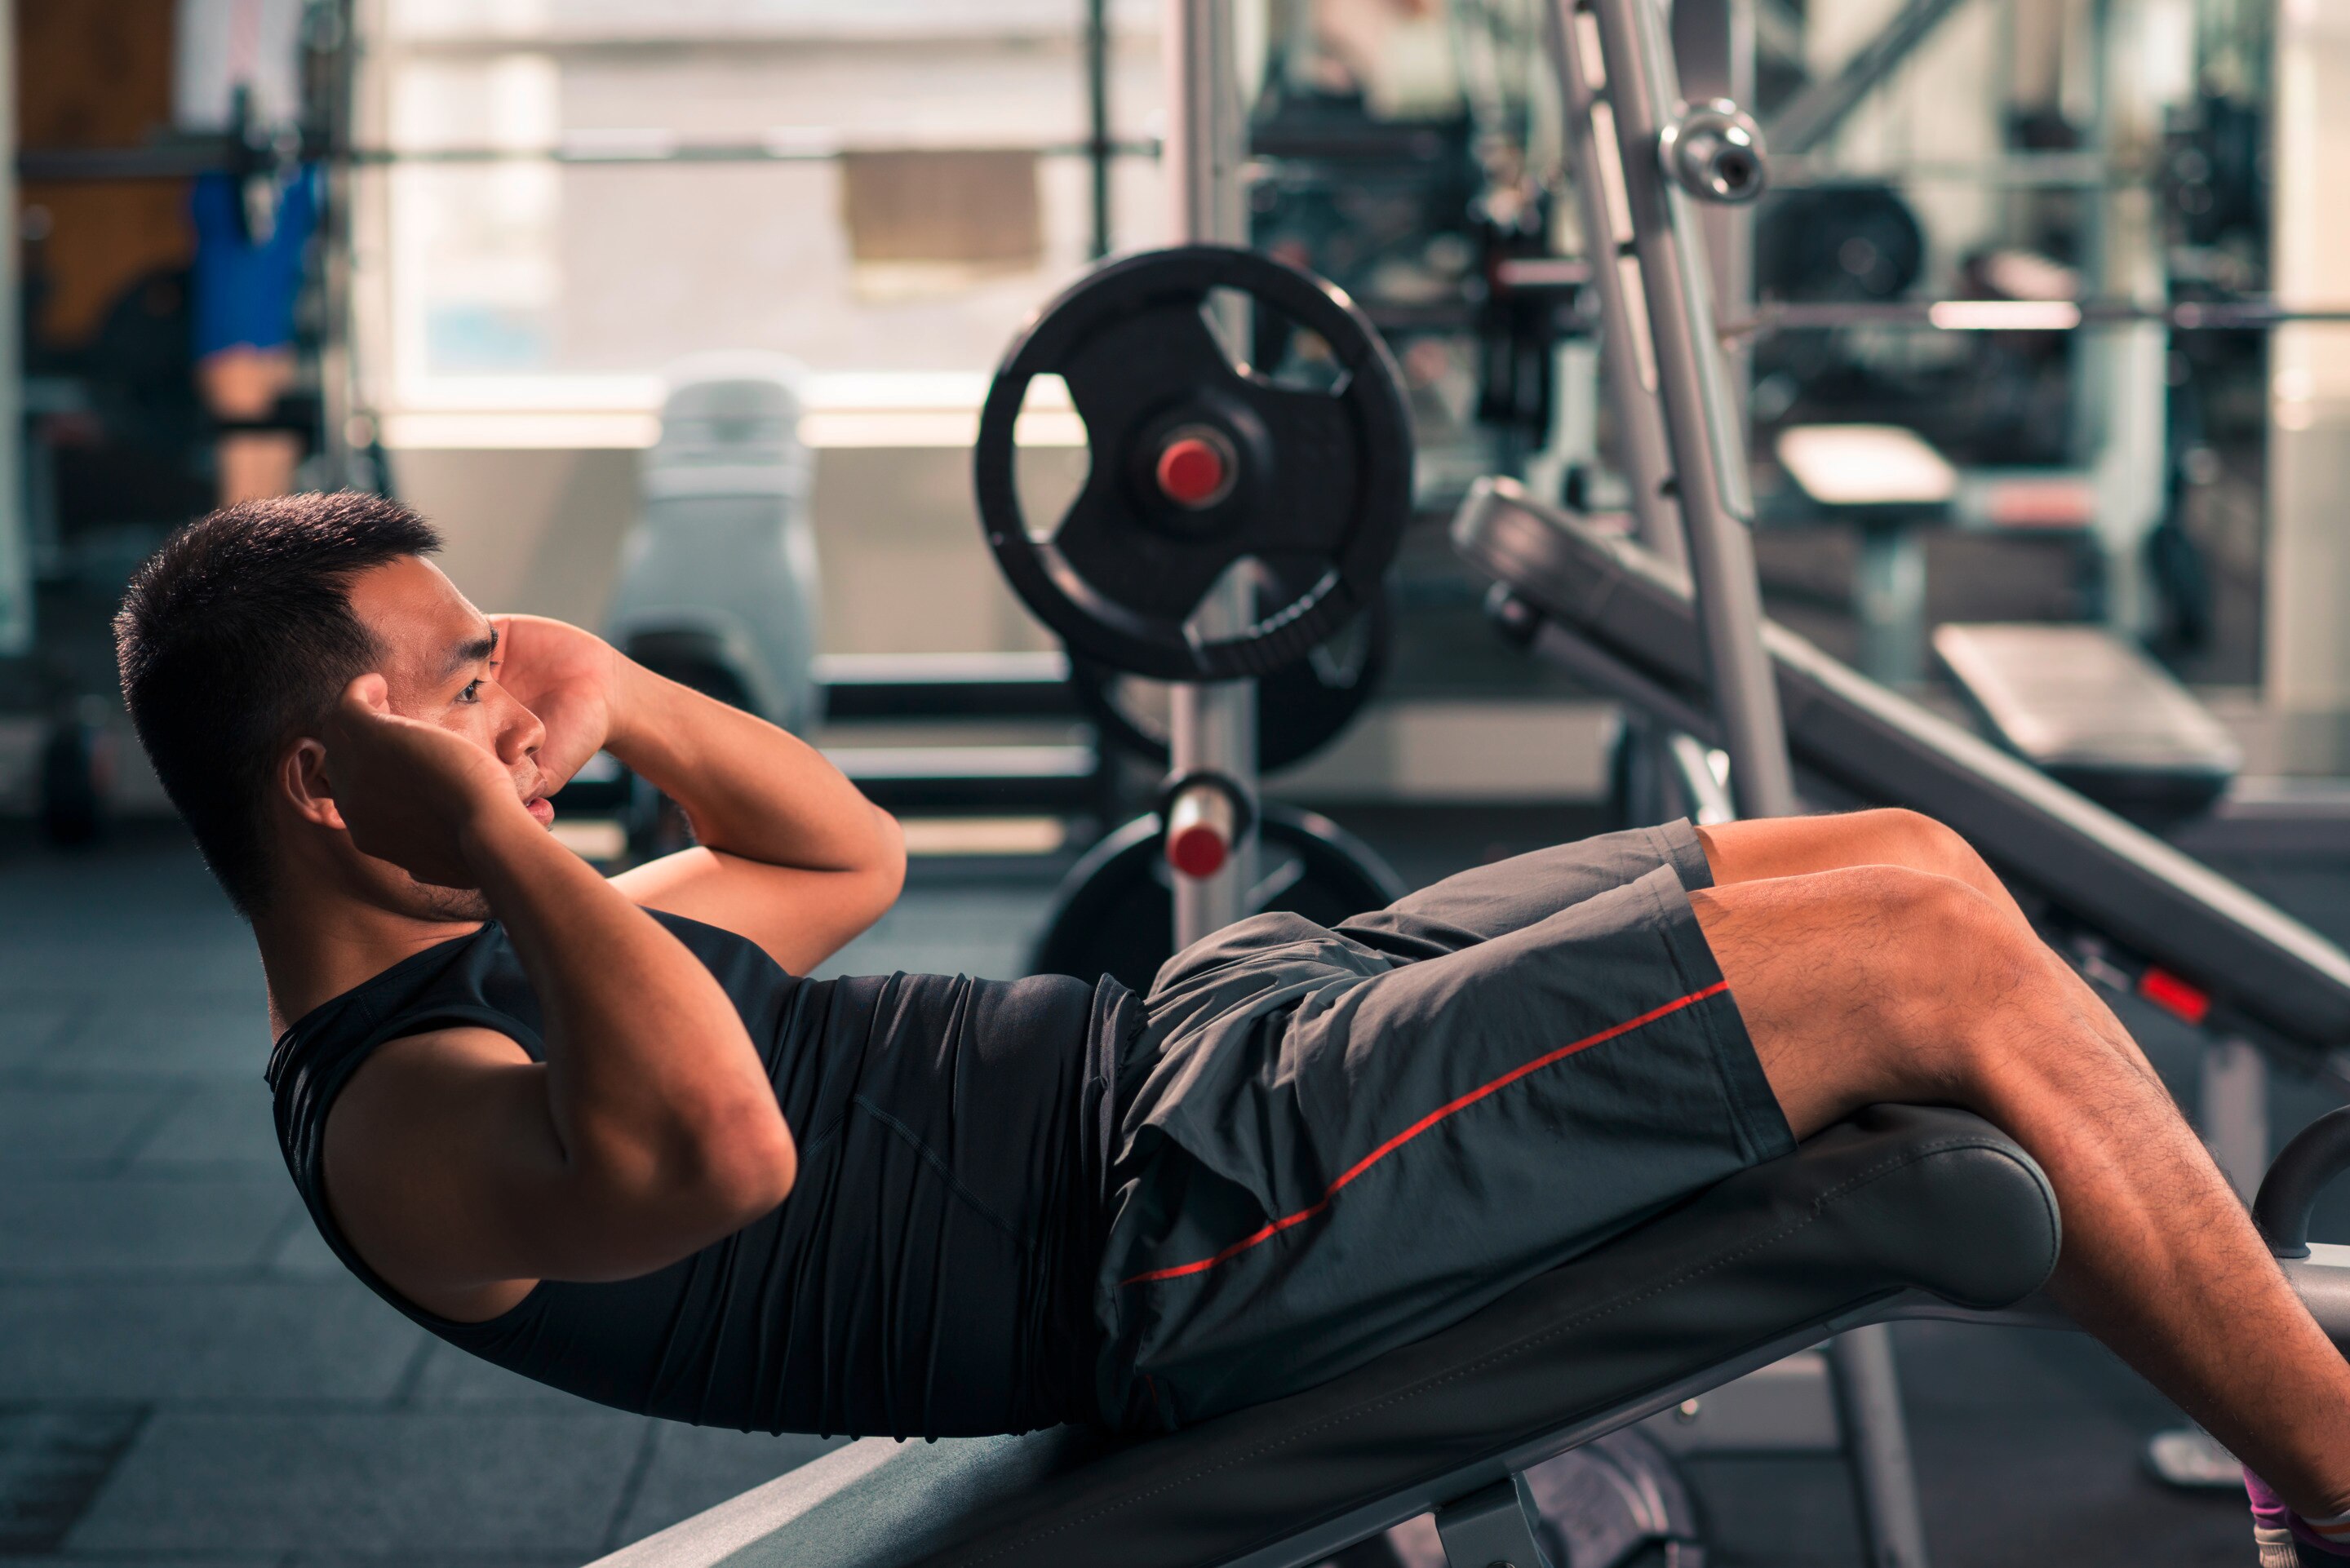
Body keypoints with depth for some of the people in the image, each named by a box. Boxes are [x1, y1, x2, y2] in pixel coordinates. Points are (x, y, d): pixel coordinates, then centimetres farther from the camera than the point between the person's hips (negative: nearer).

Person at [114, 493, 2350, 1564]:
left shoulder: (493, 972, 17)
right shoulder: (398, 1113, -15)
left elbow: (853, 855, 31)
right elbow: (716, 1151, -39)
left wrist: (621, 696, 16)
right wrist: (493, 840, -26)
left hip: (1229, 1029, 11)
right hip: (1222, 1208, -11)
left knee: (1910, 866, 8)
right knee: (1944, 960, -13)